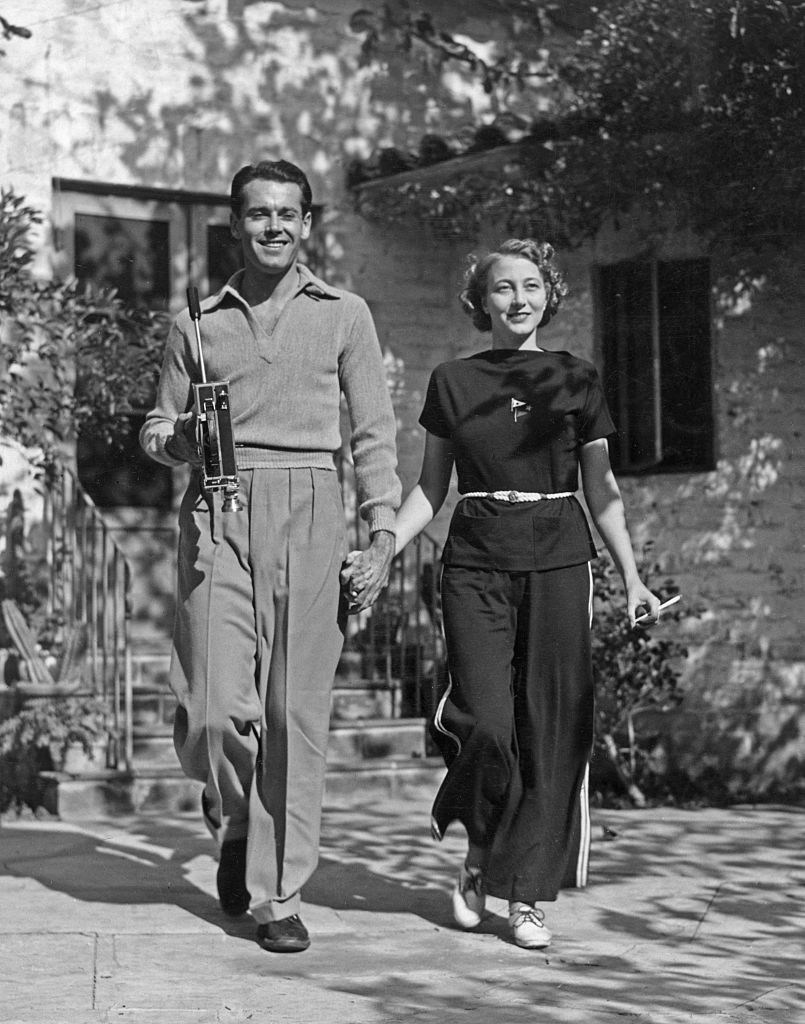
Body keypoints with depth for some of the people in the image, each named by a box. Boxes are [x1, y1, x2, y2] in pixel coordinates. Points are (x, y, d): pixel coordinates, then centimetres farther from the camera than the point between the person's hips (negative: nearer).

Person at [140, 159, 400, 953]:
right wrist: (172, 437, -5)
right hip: (215, 514, 1)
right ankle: (231, 819, 22)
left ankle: (277, 896, 7)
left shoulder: (343, 315, 11)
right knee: (217, 706, -10)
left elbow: (373, 431, 8)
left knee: (297, 711, -3)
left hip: (308, 509, -1)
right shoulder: (198, 323, 14)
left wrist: (382, 531, -2)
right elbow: (162, 427, 19)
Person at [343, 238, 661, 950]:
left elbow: (600, 487, 11)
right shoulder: (452, 382, 9)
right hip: (477, 562, 0)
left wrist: (631, 577, 5)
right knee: (486, 722, -12)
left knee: (551, 728, -4)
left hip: (558, 560, 1)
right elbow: (432, 488, 12)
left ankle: (530, 894, 6)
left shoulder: (578, 381, 9)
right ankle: (479, 859, 15)